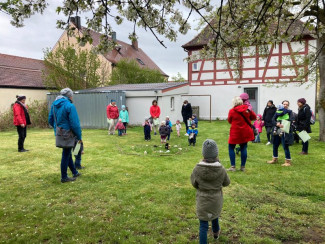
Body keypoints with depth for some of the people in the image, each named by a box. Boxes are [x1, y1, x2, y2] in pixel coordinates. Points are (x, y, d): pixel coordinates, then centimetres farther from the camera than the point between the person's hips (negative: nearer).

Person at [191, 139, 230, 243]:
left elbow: (194, 184, -6)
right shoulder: (221, 170, -21)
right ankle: (216, 232, 57)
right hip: (216, 200, 3)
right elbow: (226, 182, -1)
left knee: (203, 226, 8)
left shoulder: (197, 169, -23)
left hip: (202, 201, -3)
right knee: (215, 215, 32)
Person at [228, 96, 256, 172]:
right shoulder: (247, 109, -1)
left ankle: (233, 166, 1)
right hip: (245, 132, 4)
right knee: (243, 148, 10)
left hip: (235, 132, -4)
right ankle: (243, 166, 13)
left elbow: (229, 121, 3)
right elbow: (254, 117, 12)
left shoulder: (232, 111, -11)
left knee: (231, 148, 7)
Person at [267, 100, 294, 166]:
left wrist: (283, 124, -27)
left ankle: (288, 161, 5)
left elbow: (291, 120, -14)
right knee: (275, 145, 13)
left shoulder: (289, 112, -1)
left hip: (285, 132, -5)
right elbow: (273, 120, 0)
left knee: (285, 146, -6)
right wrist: (277, 124, -20)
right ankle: (275, 159, 29)